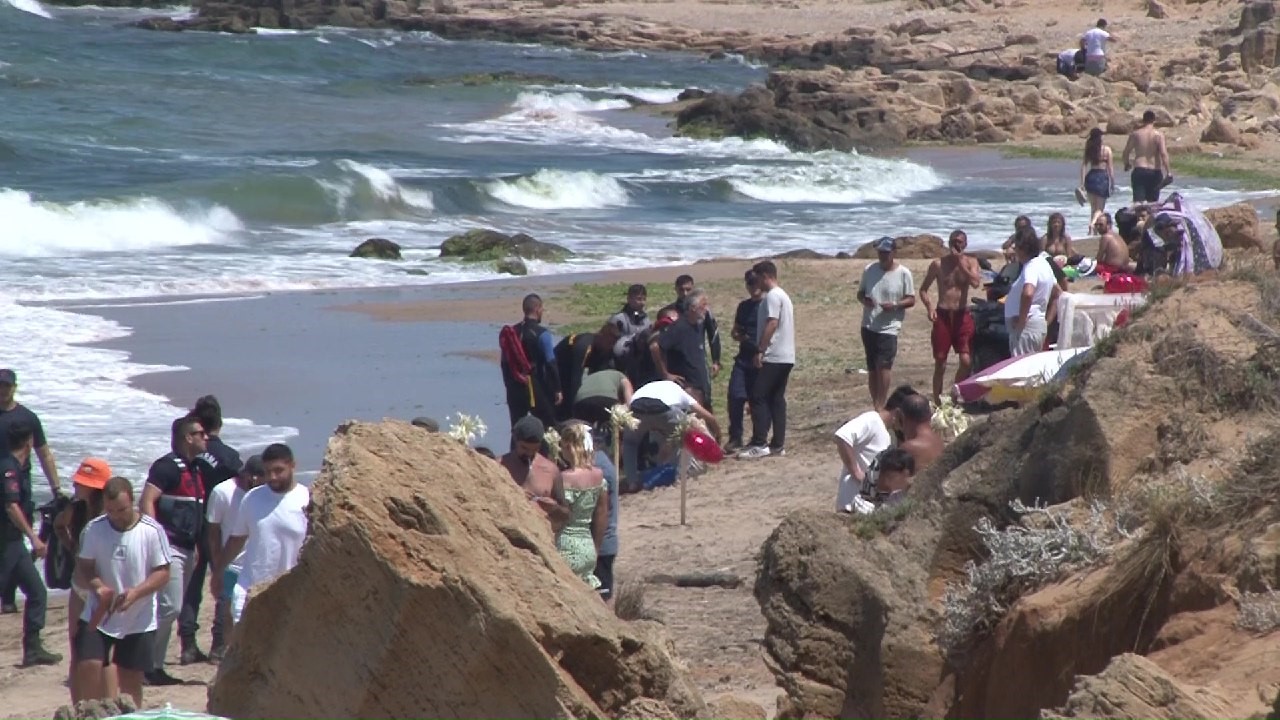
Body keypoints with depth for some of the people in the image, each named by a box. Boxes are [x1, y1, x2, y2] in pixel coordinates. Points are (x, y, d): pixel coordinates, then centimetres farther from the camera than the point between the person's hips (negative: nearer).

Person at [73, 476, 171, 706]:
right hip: (97, 616, 2)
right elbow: (82, 569, -1)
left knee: (131, 680, 7)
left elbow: (163, 574, -10)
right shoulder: (94, 529, -5)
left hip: (139, 620, -1)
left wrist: (136, 593, -27)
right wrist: (97, 586, -23)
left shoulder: (152, 531, -11)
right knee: (88, 667, -9)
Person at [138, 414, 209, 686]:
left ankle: (155, 666, 14)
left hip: (186, 548, 9)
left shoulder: (195, 469, 17)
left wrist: (194, 548, 21)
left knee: (171, 609, 10)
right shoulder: (167, 466, -11)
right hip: (169, 547, -9)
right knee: (169, 607, -13)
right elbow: (146, 503, -18)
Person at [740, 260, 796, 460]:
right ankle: (778, 445, 9)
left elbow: (772, 324, -20)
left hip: (772, 357, -10)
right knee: (777, 399, 10)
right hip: (786, 356, 10)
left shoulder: (772, 296, -12)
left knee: (758, 398, -9)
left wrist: (760, 350, -19)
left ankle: (759, 444, -14)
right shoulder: (783, 295, 19)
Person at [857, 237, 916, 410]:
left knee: (884, 365, -17)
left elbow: (911, 300, 0)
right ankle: (876, 405, 18)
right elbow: (860, 293, 16)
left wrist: (895, 305, -18)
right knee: (872, 368, 9)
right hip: (869, 325, 5)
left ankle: (880, 405, -15)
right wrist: (864, 300, -8)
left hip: (889, 327, -5)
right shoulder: (869, 270, 8)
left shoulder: (903, 273, -3)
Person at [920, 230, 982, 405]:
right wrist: (929, 306, -11)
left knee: (966, 361, -9)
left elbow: (976, 282, -14)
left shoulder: (970, 263, 5)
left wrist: (961, 263, -13)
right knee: (940, 363, 2)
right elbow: (924, 289, 7)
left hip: (962, 316, 1)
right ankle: (937, 400, 9)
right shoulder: (938, 264, 3)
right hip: (943, 315, -1)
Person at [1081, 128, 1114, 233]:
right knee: (1100, 208, 1)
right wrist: (1113, 182, 3)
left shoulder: (1089, 149, 4)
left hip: (1091, 177, 3)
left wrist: (1082, 182, 3)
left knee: (1093, 207, 17)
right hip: (1102, 176, -3)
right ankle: (1093, 223, -25)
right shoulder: (1106, 150, -5)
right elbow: (1110, 167, -5)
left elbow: (1083, 165, 1)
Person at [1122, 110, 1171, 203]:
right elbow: (1163, 154, -12)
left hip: (1139, 170, 0)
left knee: (1138, 201, -4)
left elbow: (1125, 154, 4)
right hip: (1154, 171, 0)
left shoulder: (1135, 134, 1)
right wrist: (1168, 172, -8)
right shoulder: (1158, 135, -3)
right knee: (1153, 202, 11)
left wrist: (1127, 164, 24)